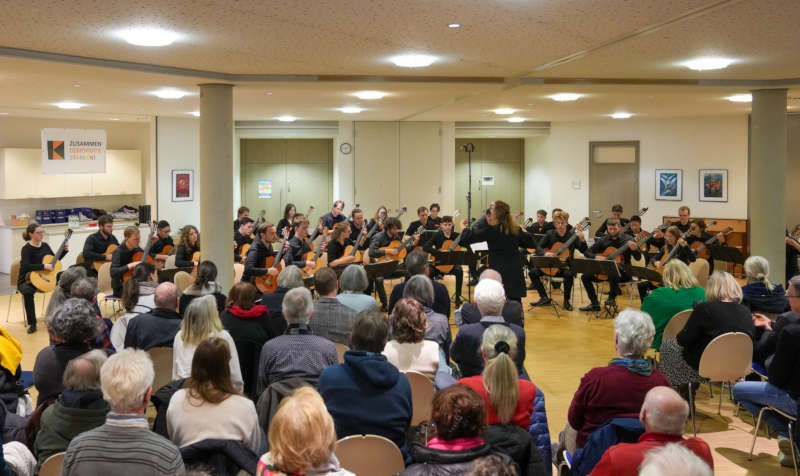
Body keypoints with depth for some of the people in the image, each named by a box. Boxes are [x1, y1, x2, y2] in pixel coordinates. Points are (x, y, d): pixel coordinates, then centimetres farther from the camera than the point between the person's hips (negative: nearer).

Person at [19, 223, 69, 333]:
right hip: (27, 280, -6)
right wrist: (43, 266, -31)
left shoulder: (45, 246, 7)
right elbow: (25, 266, -28)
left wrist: (65, 250, 5)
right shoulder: (27, 249, -13)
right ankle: (32, 324, -29)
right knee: (27, 291, -38)